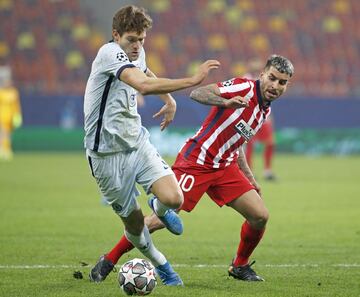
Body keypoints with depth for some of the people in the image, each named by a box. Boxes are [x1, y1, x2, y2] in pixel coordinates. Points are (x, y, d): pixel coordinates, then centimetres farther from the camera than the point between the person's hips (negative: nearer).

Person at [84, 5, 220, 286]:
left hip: (137, 142, 6)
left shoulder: (137, 53, 4)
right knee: (134, 222, 4)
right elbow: (144, 85, -38)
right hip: (108, 154, -6)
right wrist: (192, 80, -41)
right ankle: (162, 265, 31)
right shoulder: (109, 53, -21)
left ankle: (160, 209, 21)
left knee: (173, 198, -17)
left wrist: (170, 100, 24)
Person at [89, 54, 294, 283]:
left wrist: (249, 177, 22)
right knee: (161, 219, -11)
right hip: (196, 161, -7)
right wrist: (226, 102, -42)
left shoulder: (266, 110, 11)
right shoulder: (244, 88, -14)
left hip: (225, 167, 8)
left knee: (260, 216, -4)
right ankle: (110, 260, 4)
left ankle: (240, 266, 19)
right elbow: (197, 93, -26)